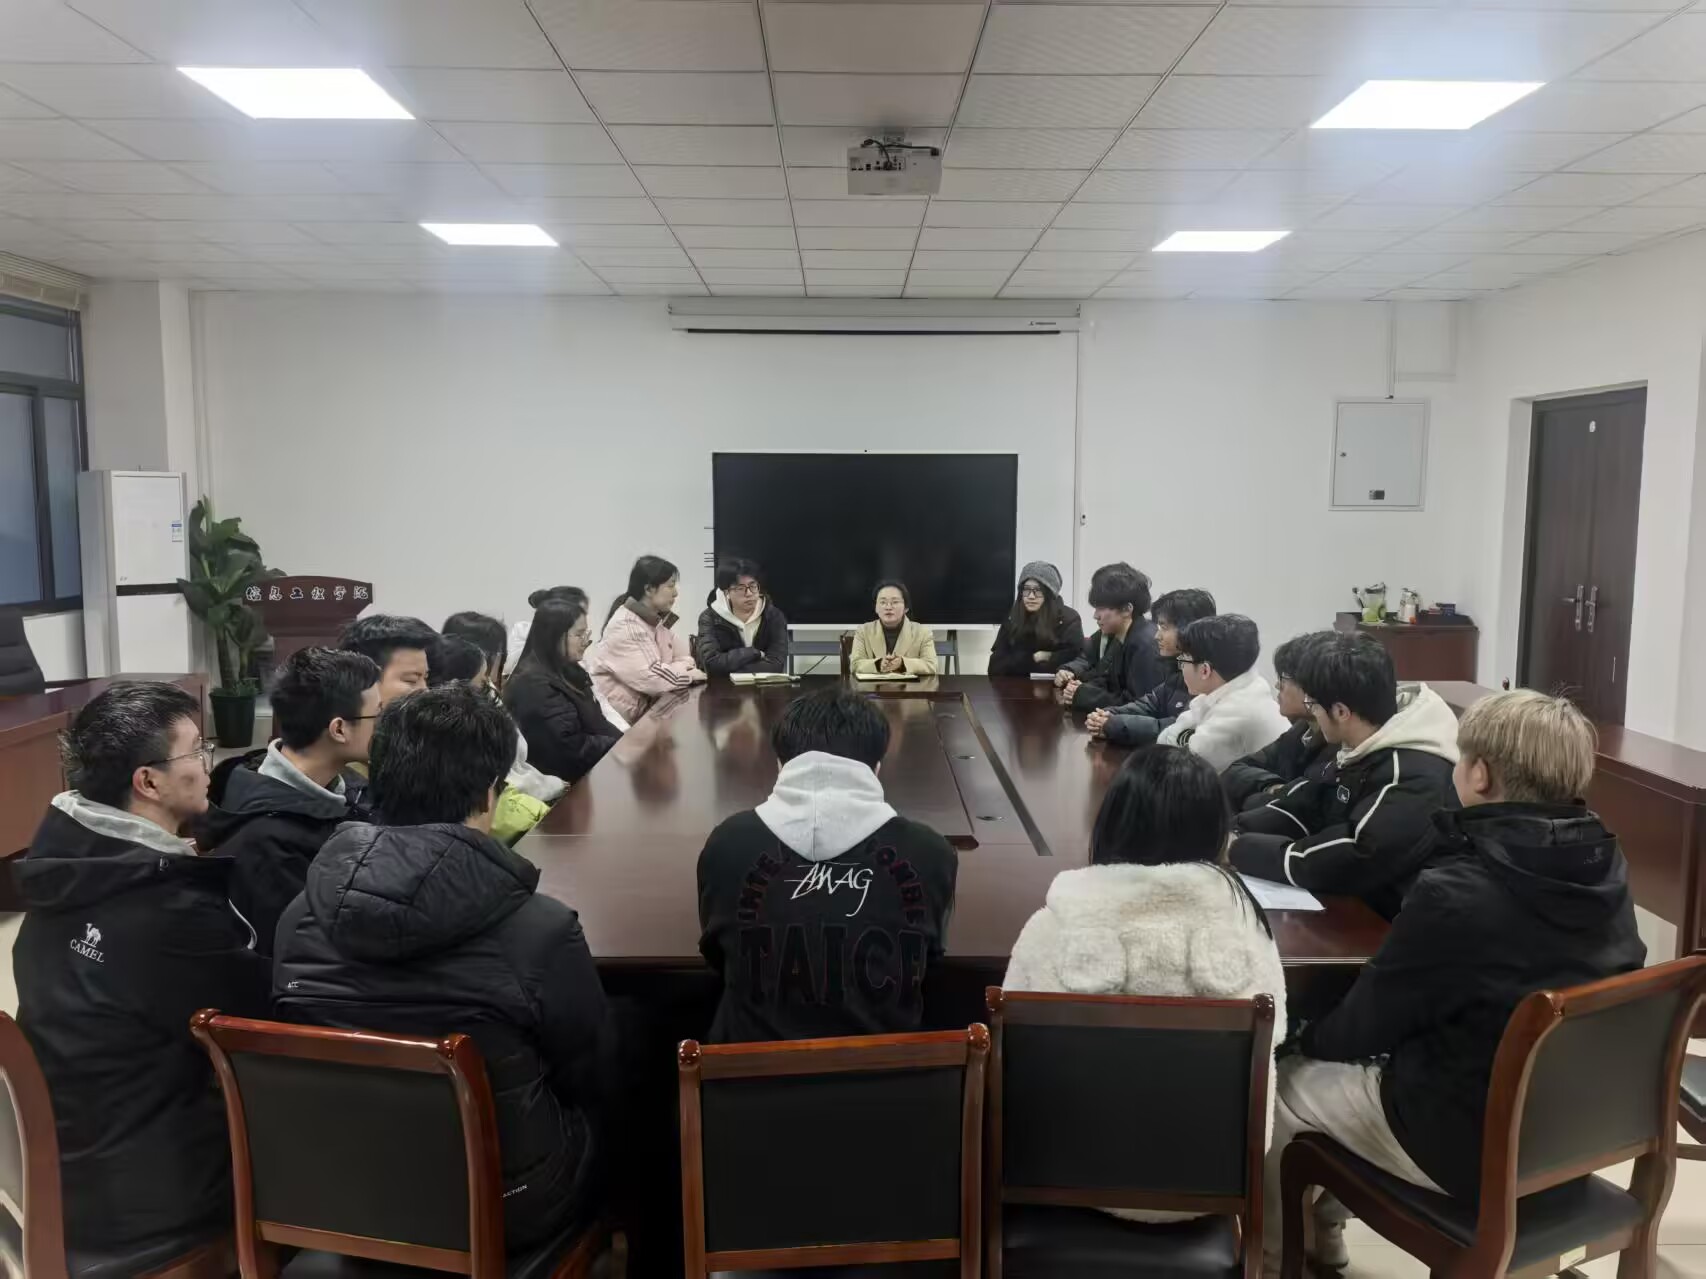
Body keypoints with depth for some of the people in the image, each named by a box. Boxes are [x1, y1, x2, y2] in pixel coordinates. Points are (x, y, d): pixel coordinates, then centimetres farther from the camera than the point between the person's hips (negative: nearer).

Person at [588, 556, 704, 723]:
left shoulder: (657, 621, 7)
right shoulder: (623, 626, -18)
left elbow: (684, 659, 7)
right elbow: (647, 678, -24)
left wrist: (682, 670, -14)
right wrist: (686, 674, -12)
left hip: (645, 708, 8)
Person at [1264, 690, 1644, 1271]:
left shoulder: (1455, 894, -29)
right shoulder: (1606, 868, -7)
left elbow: (1364, 1024, -14)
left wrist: (1311, 1036, 6)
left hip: (1473, 1141, -7)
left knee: (1285, 1080, 13)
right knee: (1337, 1059, 24)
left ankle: (1280, 1242, 34)